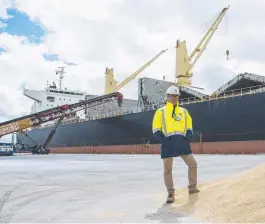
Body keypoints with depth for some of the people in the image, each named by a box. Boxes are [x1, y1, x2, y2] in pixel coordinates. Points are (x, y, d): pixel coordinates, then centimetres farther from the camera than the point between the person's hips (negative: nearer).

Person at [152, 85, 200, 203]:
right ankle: (171, 193, 12)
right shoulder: (161, 111, 6)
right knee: (167, 169, 1)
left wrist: (188, 137, 1)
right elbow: (156, 129, 2)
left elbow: (189, 127, 19)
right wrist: (162, 140, -12)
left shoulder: (184, 111, 16)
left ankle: (192, 187, 22)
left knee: (193, 164, 2)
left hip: (181, 141, 3)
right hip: (168, 142, -3)